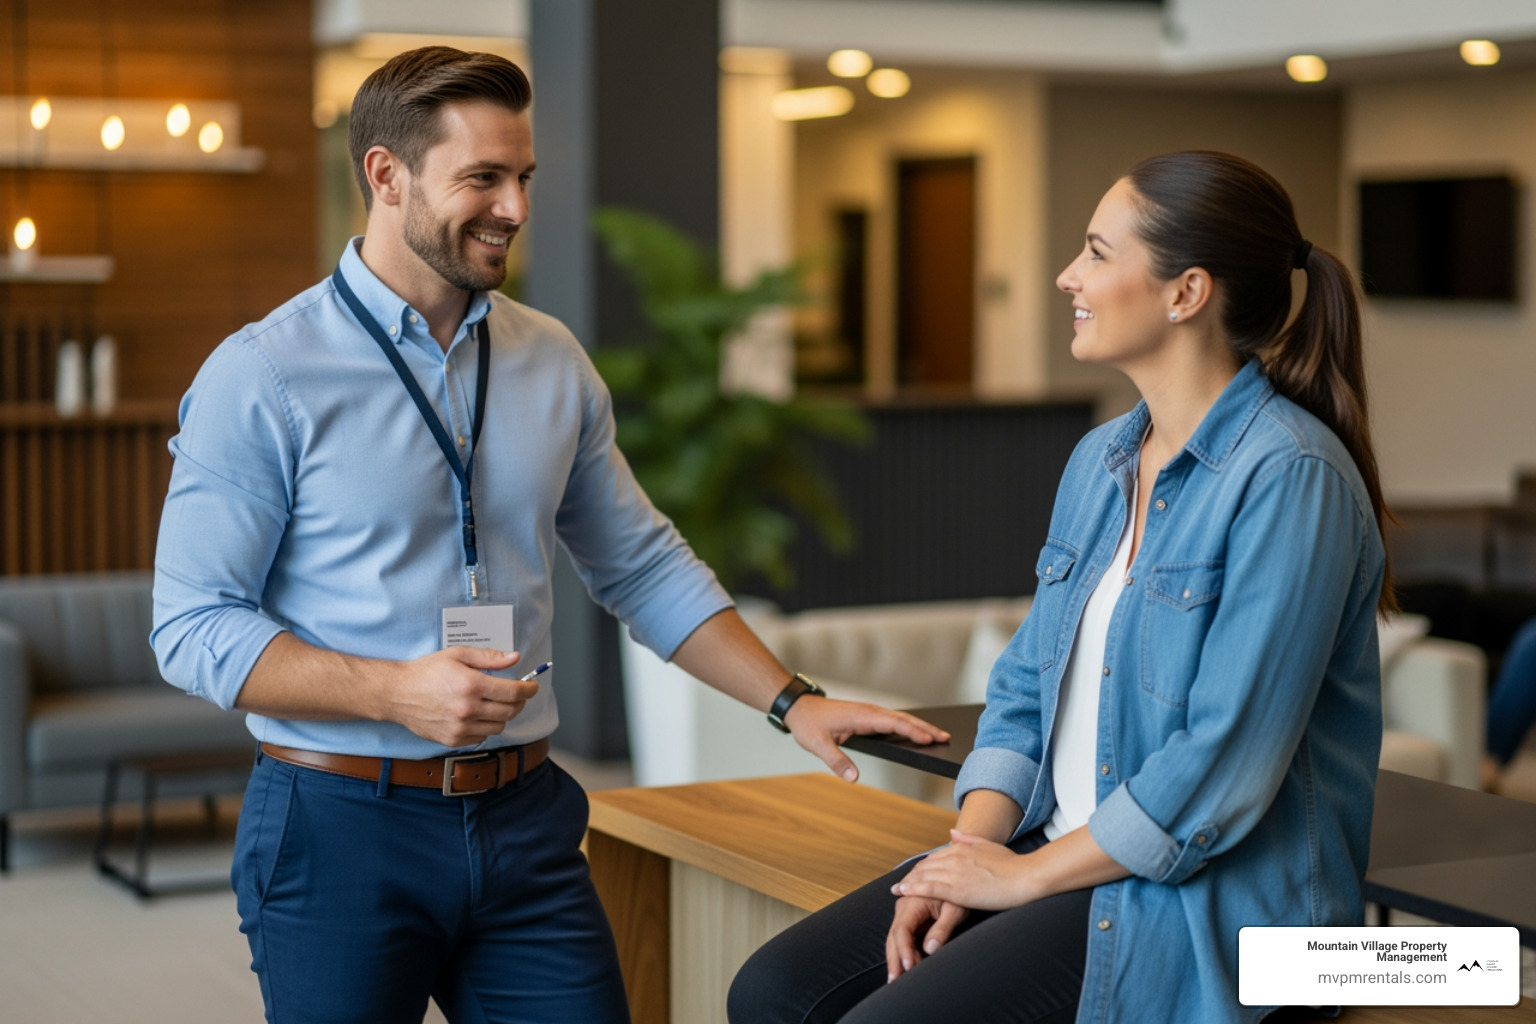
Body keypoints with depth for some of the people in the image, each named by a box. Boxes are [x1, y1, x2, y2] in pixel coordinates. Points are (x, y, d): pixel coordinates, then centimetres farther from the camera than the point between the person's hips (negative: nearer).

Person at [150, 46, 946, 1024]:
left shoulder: (553, 364, 8)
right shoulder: (261, 379, -8)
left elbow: (644, 567, 16)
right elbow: (194, 628, -11)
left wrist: (792, 702, 8)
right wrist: (399, 692, -21)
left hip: (526, 828, 4)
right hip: (341, 830, -4)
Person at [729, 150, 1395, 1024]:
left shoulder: (1290, 477, -16)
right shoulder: (1100, 460, 12)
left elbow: (1225, 764, -21)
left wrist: (1026, 874, -13)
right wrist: (968, 851, -2)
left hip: (1211, 897, -8)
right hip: (1066, 856, 8)